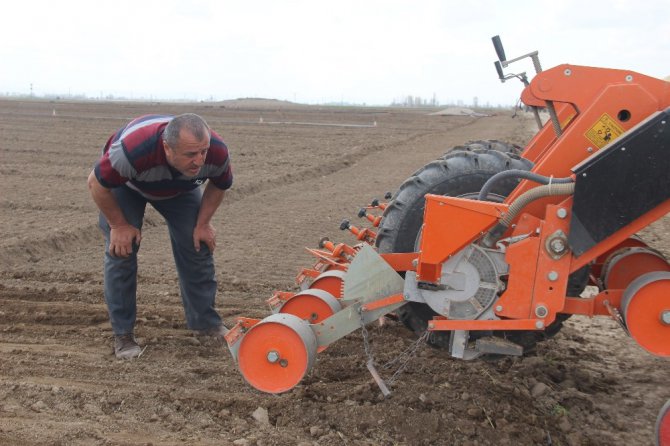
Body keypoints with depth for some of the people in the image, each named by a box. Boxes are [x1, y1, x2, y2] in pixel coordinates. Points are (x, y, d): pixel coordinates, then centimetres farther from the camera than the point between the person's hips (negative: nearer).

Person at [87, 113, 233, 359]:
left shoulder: (217, 152, -35)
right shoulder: (131, 150, -47)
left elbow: (219, 185, -9)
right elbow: (97, 183, -27)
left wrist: (203, 223, -10)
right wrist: (118, 225, -20)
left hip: (180, 187, 3)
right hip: (125, 184, -3)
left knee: (197, 247, -3)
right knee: (121, 249, -13)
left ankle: (206, 321, 13)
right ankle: (122, 334, 0)